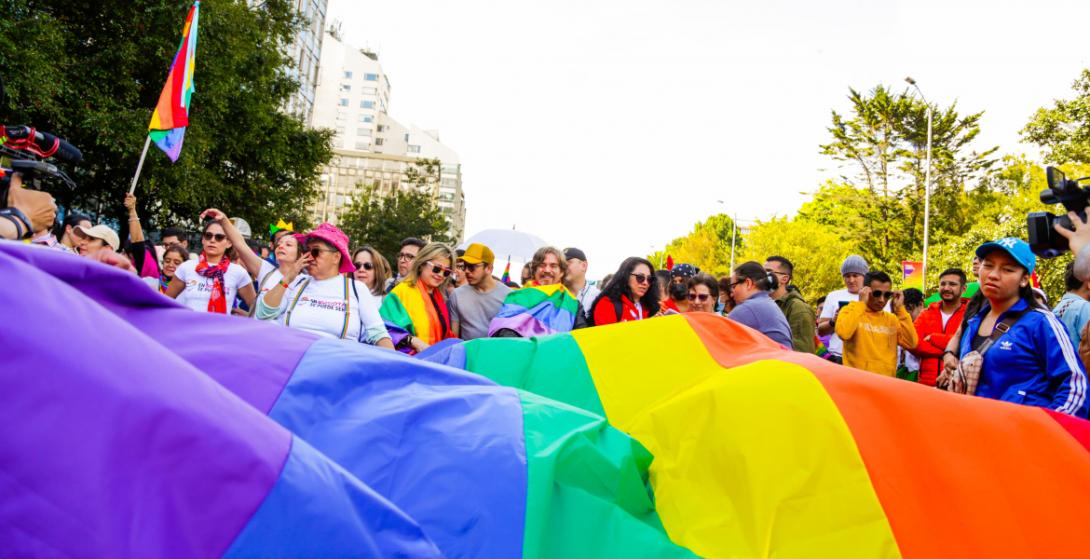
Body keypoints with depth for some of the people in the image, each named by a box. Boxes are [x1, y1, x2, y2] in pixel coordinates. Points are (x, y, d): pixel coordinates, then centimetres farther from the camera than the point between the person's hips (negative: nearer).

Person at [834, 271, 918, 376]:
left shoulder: (892, 318, 14)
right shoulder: (850, 311, 0)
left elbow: (911, 343, 0)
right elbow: (843, 333, -21)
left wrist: (900, 310, 1)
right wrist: (861, 304, -12)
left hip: (887, 380, 4)